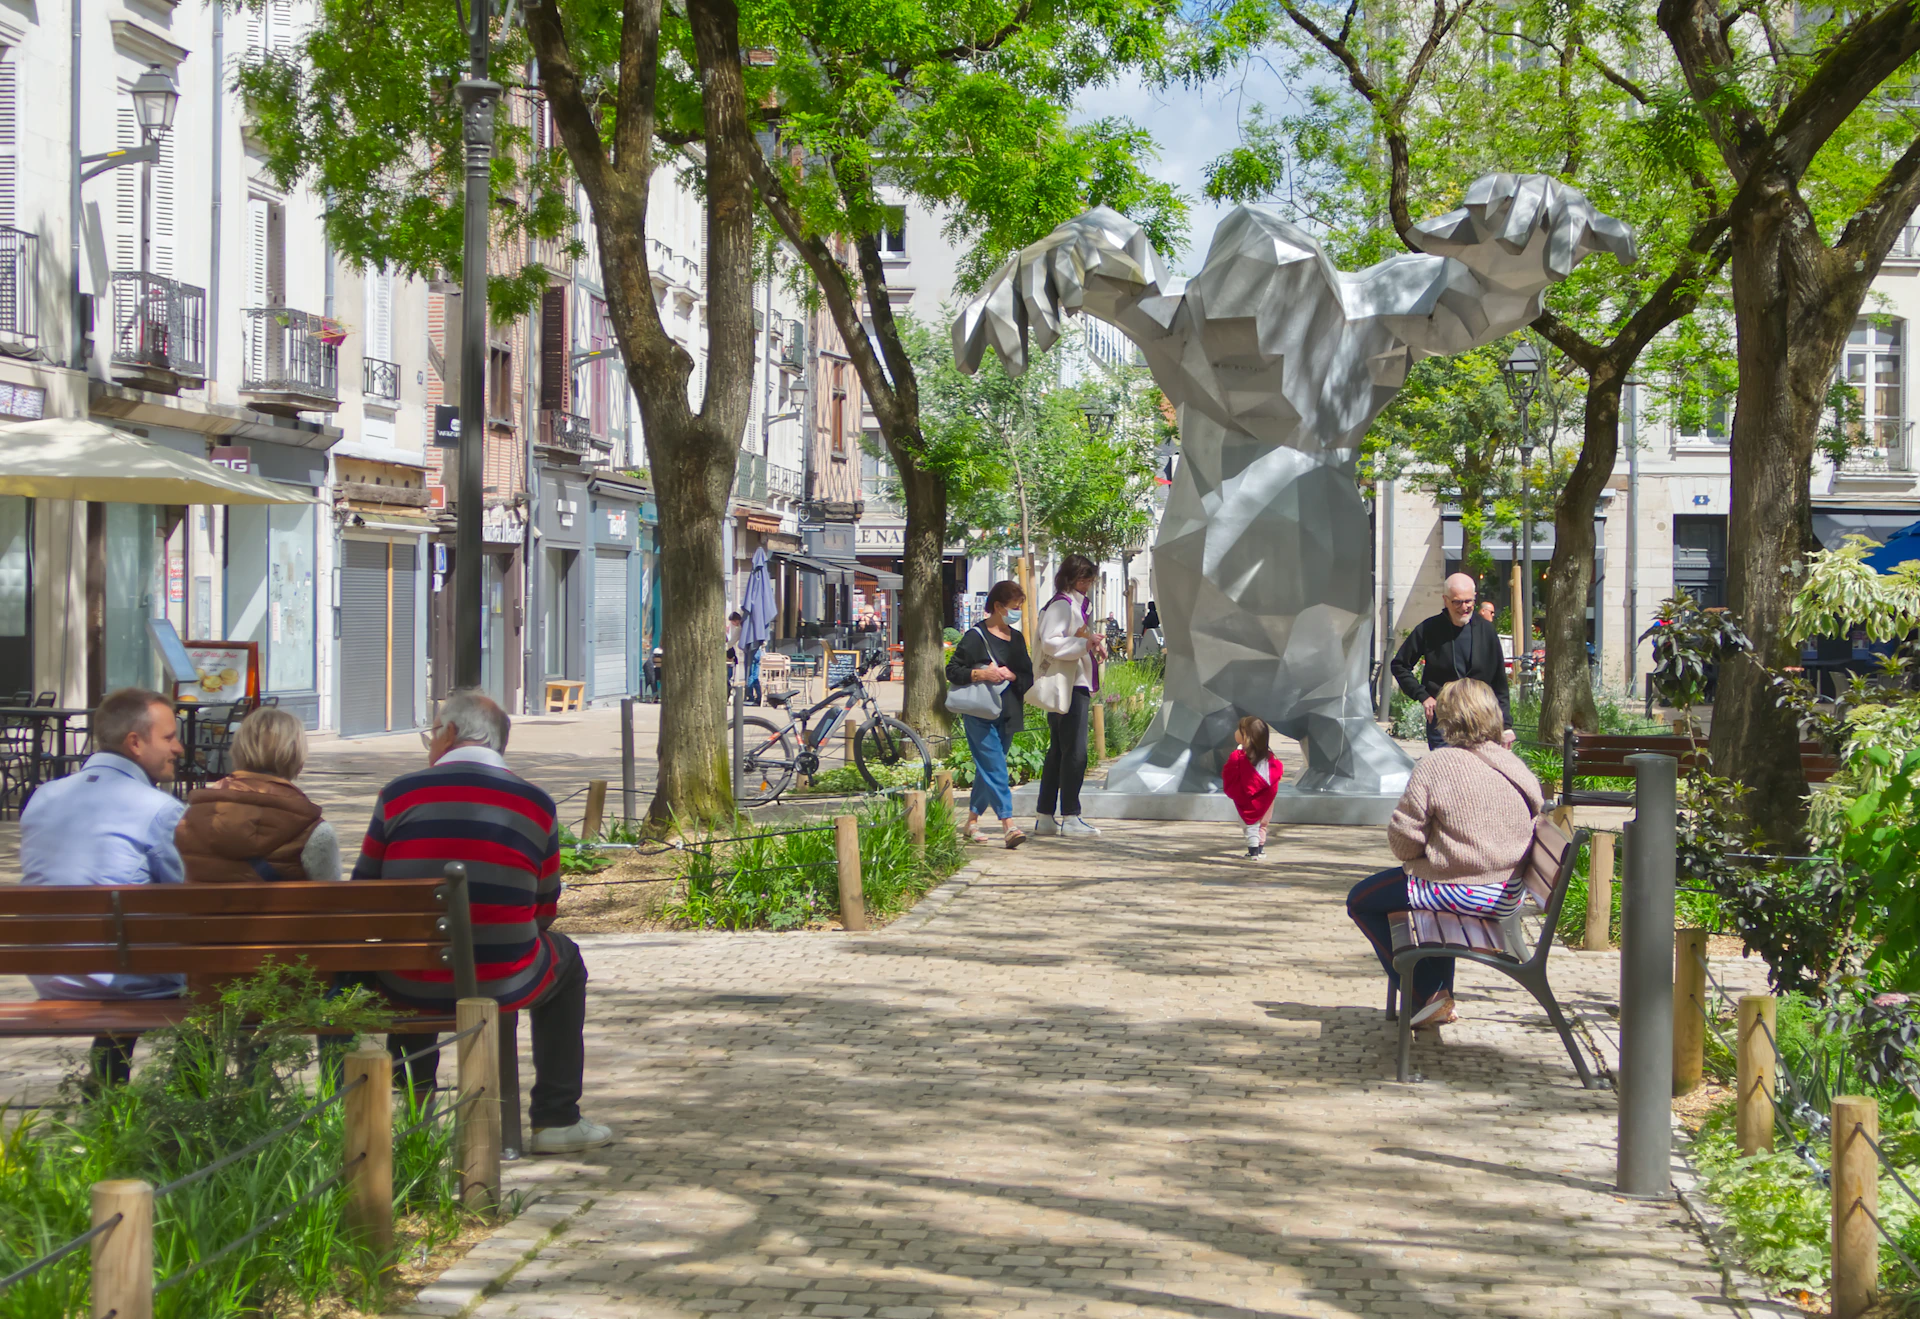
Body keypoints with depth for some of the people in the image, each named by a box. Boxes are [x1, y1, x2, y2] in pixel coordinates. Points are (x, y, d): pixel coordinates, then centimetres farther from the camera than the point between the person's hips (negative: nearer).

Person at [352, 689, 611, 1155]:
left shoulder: (398, 794, -1)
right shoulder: (536, 804, 1)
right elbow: (543, 912, 7)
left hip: (407, 989, 1)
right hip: (501, 985, -1)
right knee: (564, 958, 31)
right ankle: (556, 1120, 27)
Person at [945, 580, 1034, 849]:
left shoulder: (1017, 638, 15)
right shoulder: (976, 636, -5)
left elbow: (1029, 676, 14)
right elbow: (953, 671, -6)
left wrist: (1012, 675, -7)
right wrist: (980, 674, -20)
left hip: (1007, 714, 6)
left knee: (987, 768, 12)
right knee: (994, 767, -13)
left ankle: (972, 821, 23)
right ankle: (1008, 823, -19)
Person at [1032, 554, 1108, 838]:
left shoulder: (1079, 605, 21)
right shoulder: (1061, 605, -10)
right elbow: (1049, 643, -21)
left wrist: (1094, 645, 12)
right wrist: (1084, 644, -25)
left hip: (1079, 686, 11)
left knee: (1058, 752, 11)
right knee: (1074, 753, -11)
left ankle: (1046, 817, 14)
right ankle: (1070, 817, -9)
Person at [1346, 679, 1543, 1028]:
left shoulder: (1434, 766, -15)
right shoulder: (1517, 768, 3)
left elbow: (1403, 839, -16)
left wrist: (1413, 857, 9)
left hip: (1461, 893, -7)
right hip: (1509, 894, 7)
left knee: (1361, 901, 14)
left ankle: (1424, 998, 10)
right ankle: (1441, 993, 36)